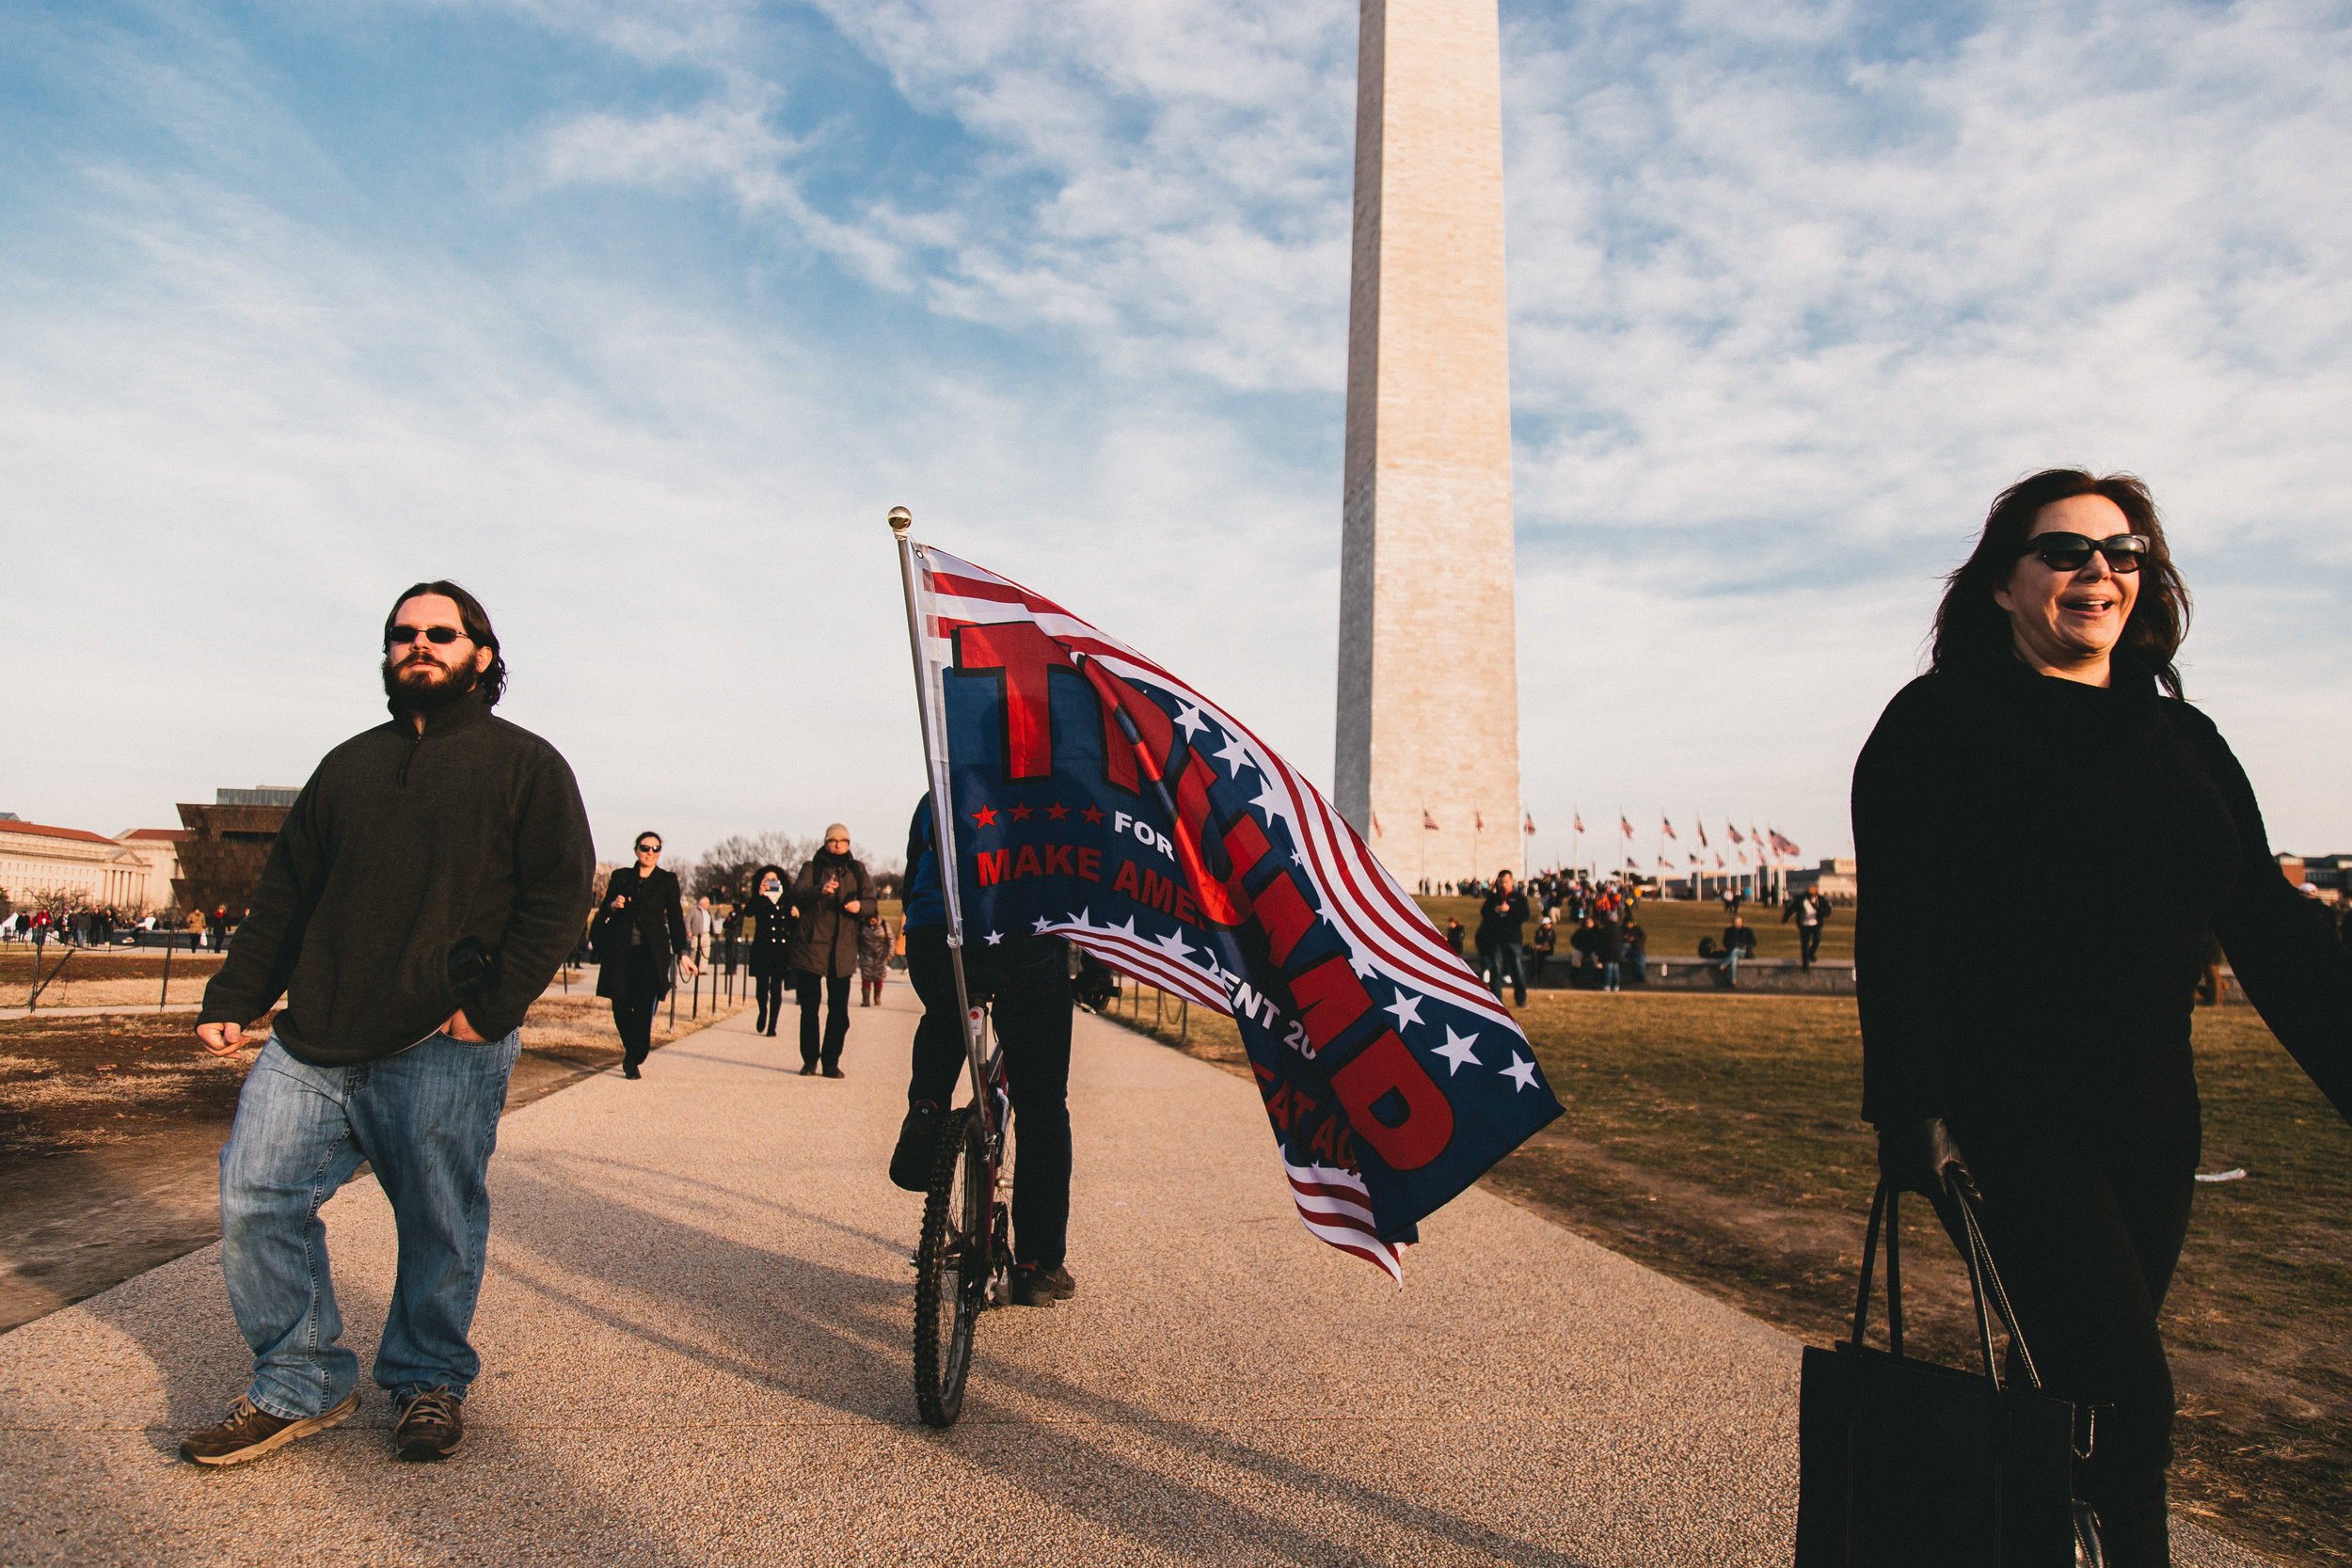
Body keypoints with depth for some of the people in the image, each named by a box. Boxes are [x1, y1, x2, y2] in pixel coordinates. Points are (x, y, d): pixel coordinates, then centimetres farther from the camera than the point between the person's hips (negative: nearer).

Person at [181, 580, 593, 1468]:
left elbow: (559, 894, -5)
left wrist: (490, 1006, -13)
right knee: (255, 1197, 1)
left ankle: (428, 1380, 23)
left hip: (442, 1052, -5)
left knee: (439, 1226, 2)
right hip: (311, 1041, 5)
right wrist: (233, 1000, 10)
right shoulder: (350, 765, 19)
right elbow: (284, 893, 20)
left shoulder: (525, 764, 3)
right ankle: (299, 1385, 18)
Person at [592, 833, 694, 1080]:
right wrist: (613, 905, -9)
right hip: (620, 950, 2)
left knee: (644, 1008, -11)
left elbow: (675, 918, 7)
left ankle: (634, 1059, 0)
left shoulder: (667, 880, 9)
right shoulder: (621, 876, 12)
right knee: (620, 1006, 2)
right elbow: (603, 910, 15)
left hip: (652, 952, -2)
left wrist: (683, 952, -1)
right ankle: (633, 1053, 25)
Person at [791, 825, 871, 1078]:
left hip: (843, 949, 2)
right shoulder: (812, 867, 6)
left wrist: (860, 905, -11)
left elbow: (871, 901, 12)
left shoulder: (857, 870, 14)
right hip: (811, 945, -2)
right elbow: (798, 894, -10)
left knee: (839, 1010, 0)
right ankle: (809, 1060, 13)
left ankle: (831, 1061, 10)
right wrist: (820, 890, -30)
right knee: (809, 1007, 2)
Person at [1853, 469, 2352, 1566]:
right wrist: (1913, 1114, -20)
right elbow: (1894, 930, -14)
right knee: (2123, 1392, -11)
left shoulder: (2182, 739, 11)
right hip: (2009, 1120, -6)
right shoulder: (1940, 723, -7)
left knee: (2092, 1384, 14)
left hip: (2152, 1123, 6)